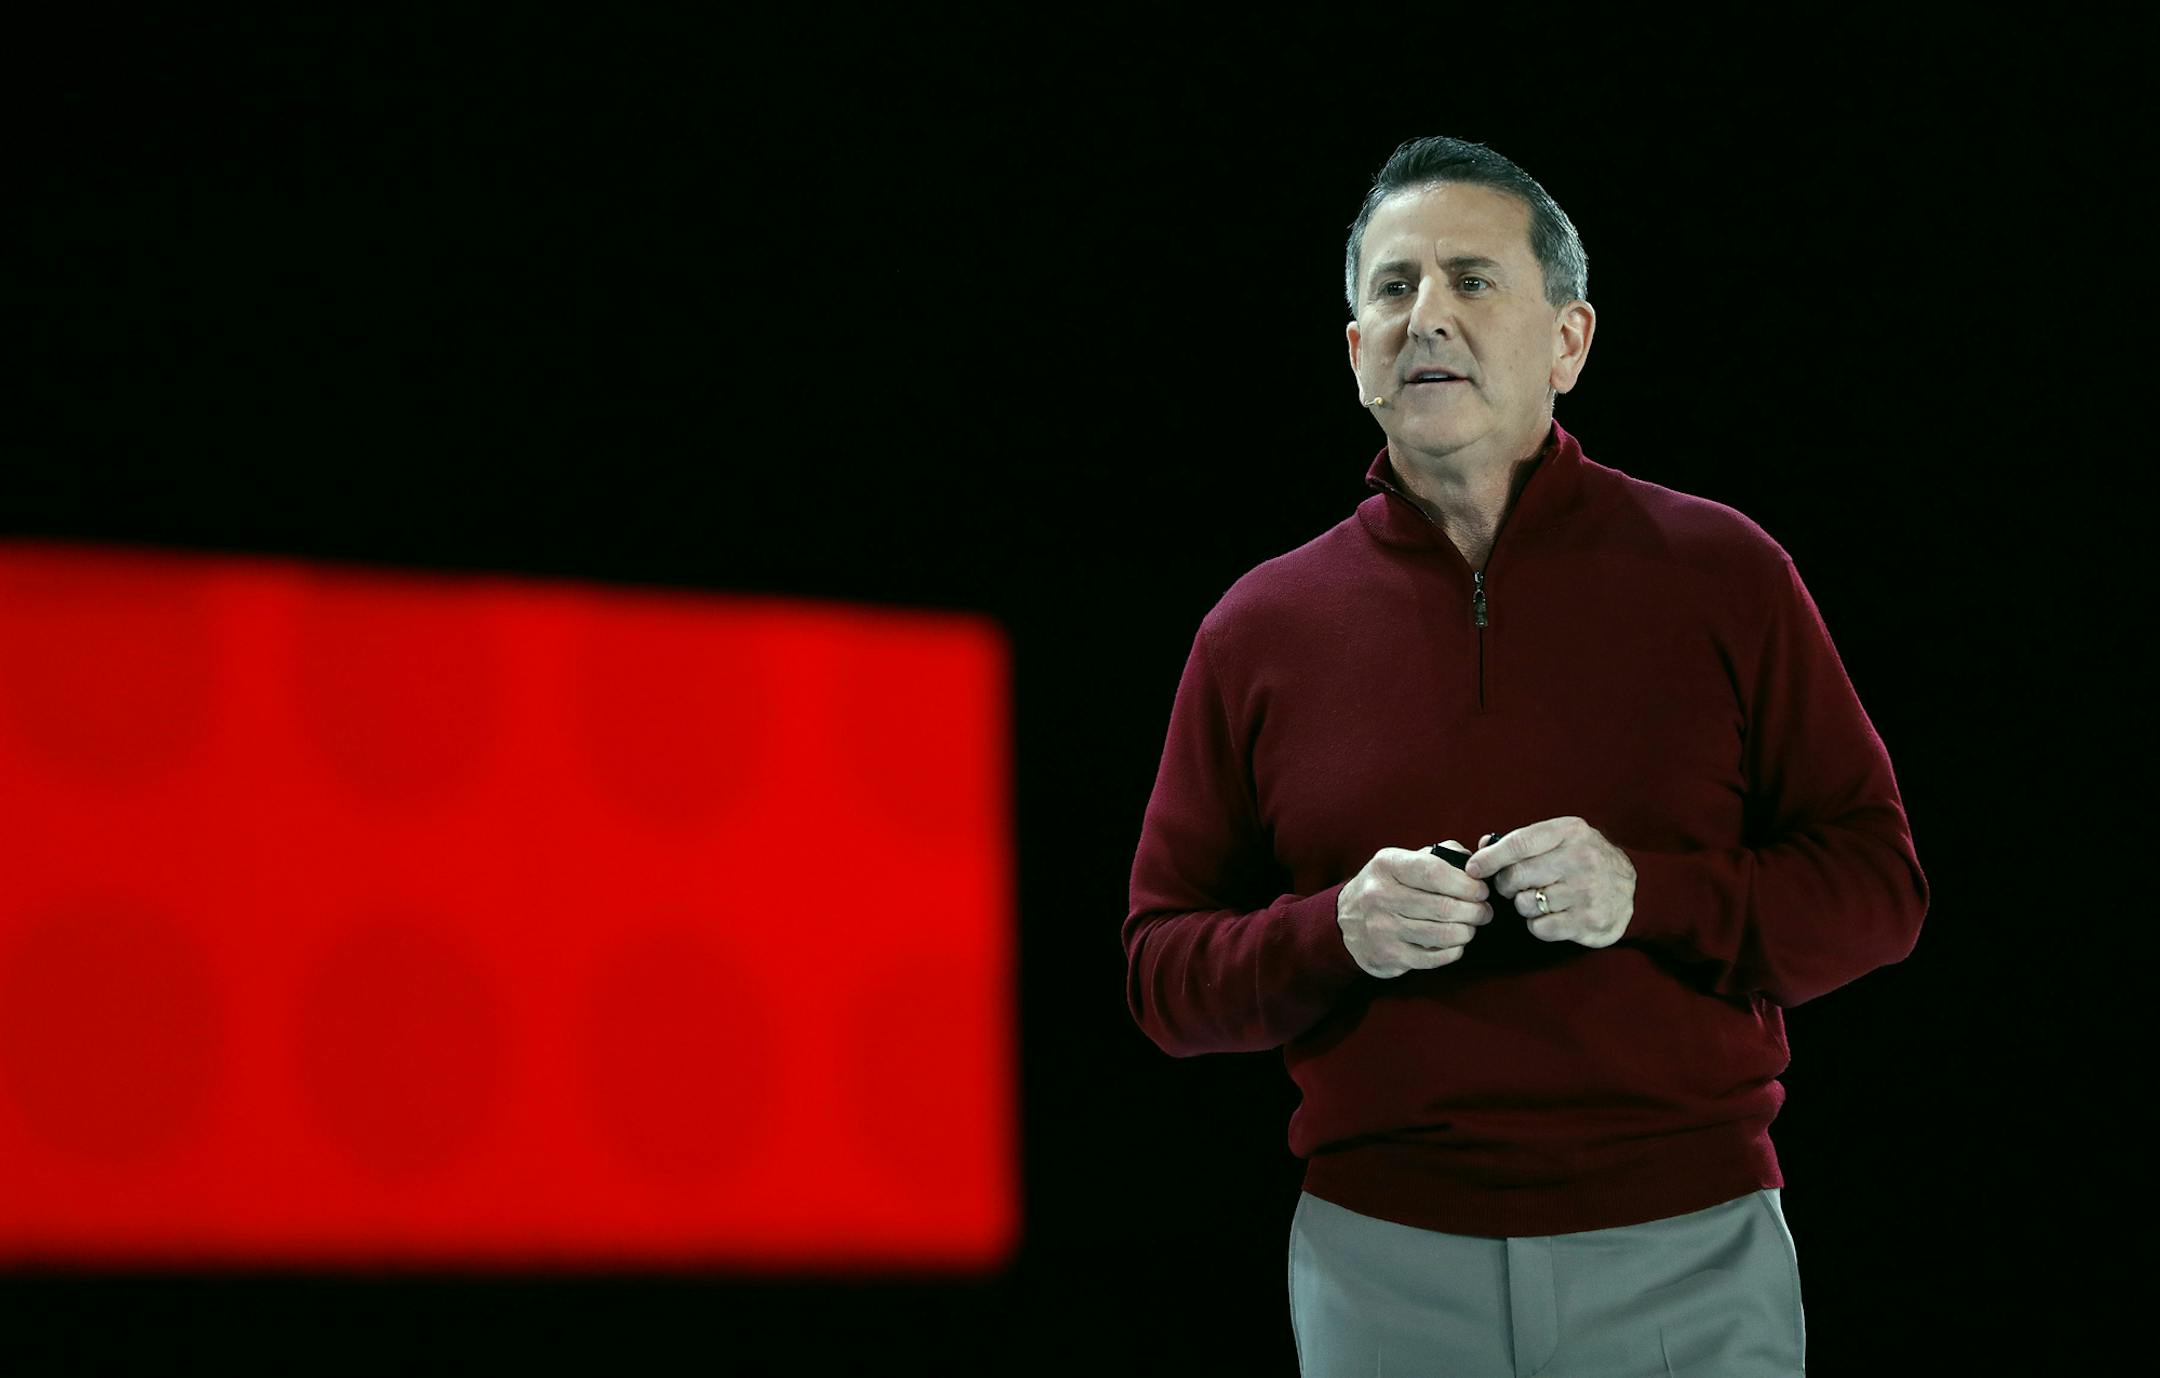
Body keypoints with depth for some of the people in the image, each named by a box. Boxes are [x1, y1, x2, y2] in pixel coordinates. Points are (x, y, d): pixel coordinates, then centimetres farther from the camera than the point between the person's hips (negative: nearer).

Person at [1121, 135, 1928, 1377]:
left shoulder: (1720, 575, 2)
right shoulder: (1262, 631, 5)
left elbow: (1880, 882, 1)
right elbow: (1164, 972, 6)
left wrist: (1647, 895, -15)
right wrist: (1334, 935, -14)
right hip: (1384, 1267, 1)